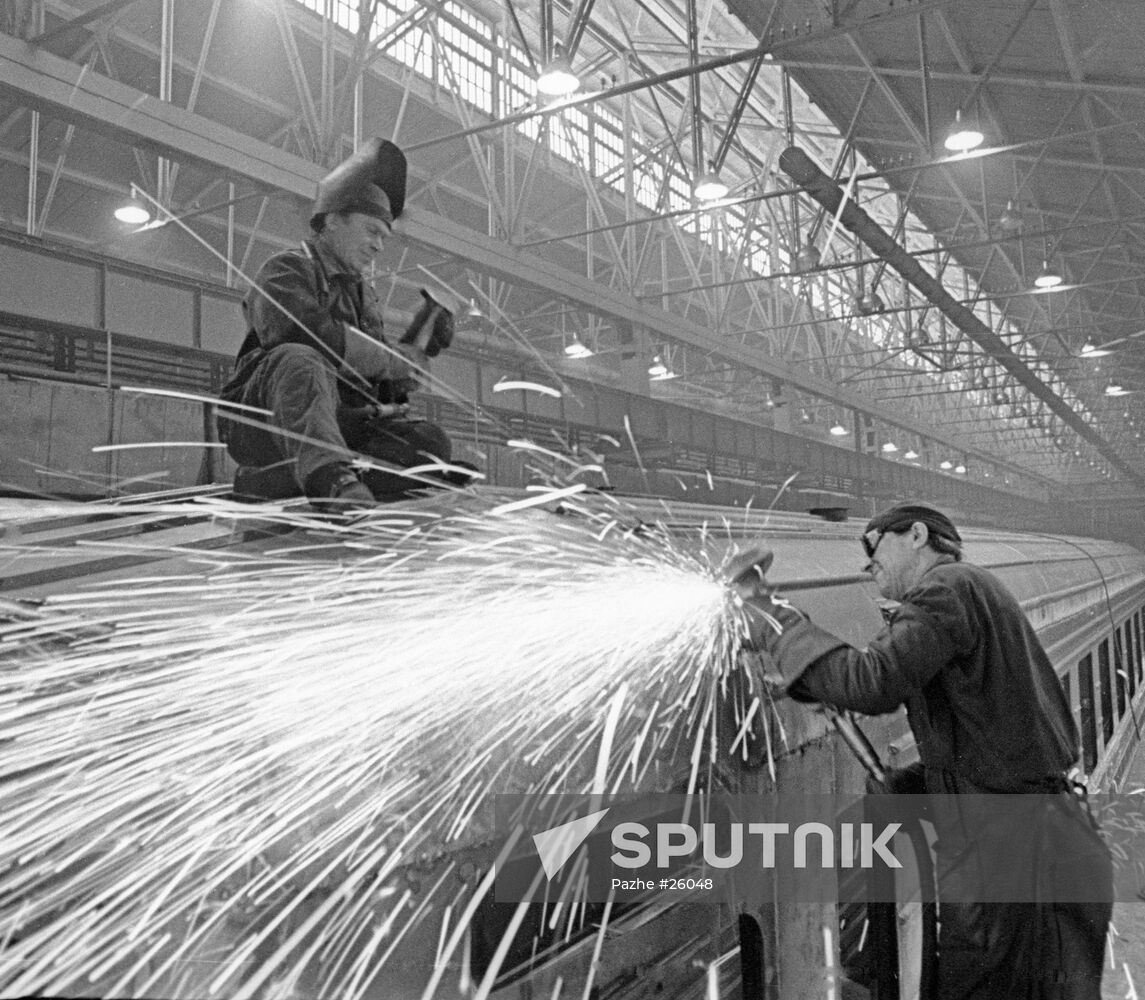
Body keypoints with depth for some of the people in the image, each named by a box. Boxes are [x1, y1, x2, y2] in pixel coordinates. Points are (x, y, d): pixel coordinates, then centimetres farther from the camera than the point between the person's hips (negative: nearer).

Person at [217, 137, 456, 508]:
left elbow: (385, 390, 17)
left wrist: (419, 349, 0)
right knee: (299, 362, -35)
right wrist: (393, 359, -16)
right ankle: (331, 477, -58)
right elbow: (303, 332, -23)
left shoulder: (362, 294, 24)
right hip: (263, 421, -6)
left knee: (429, 443, -18)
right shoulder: (287, 269, 2)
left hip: (339, 428, 6)